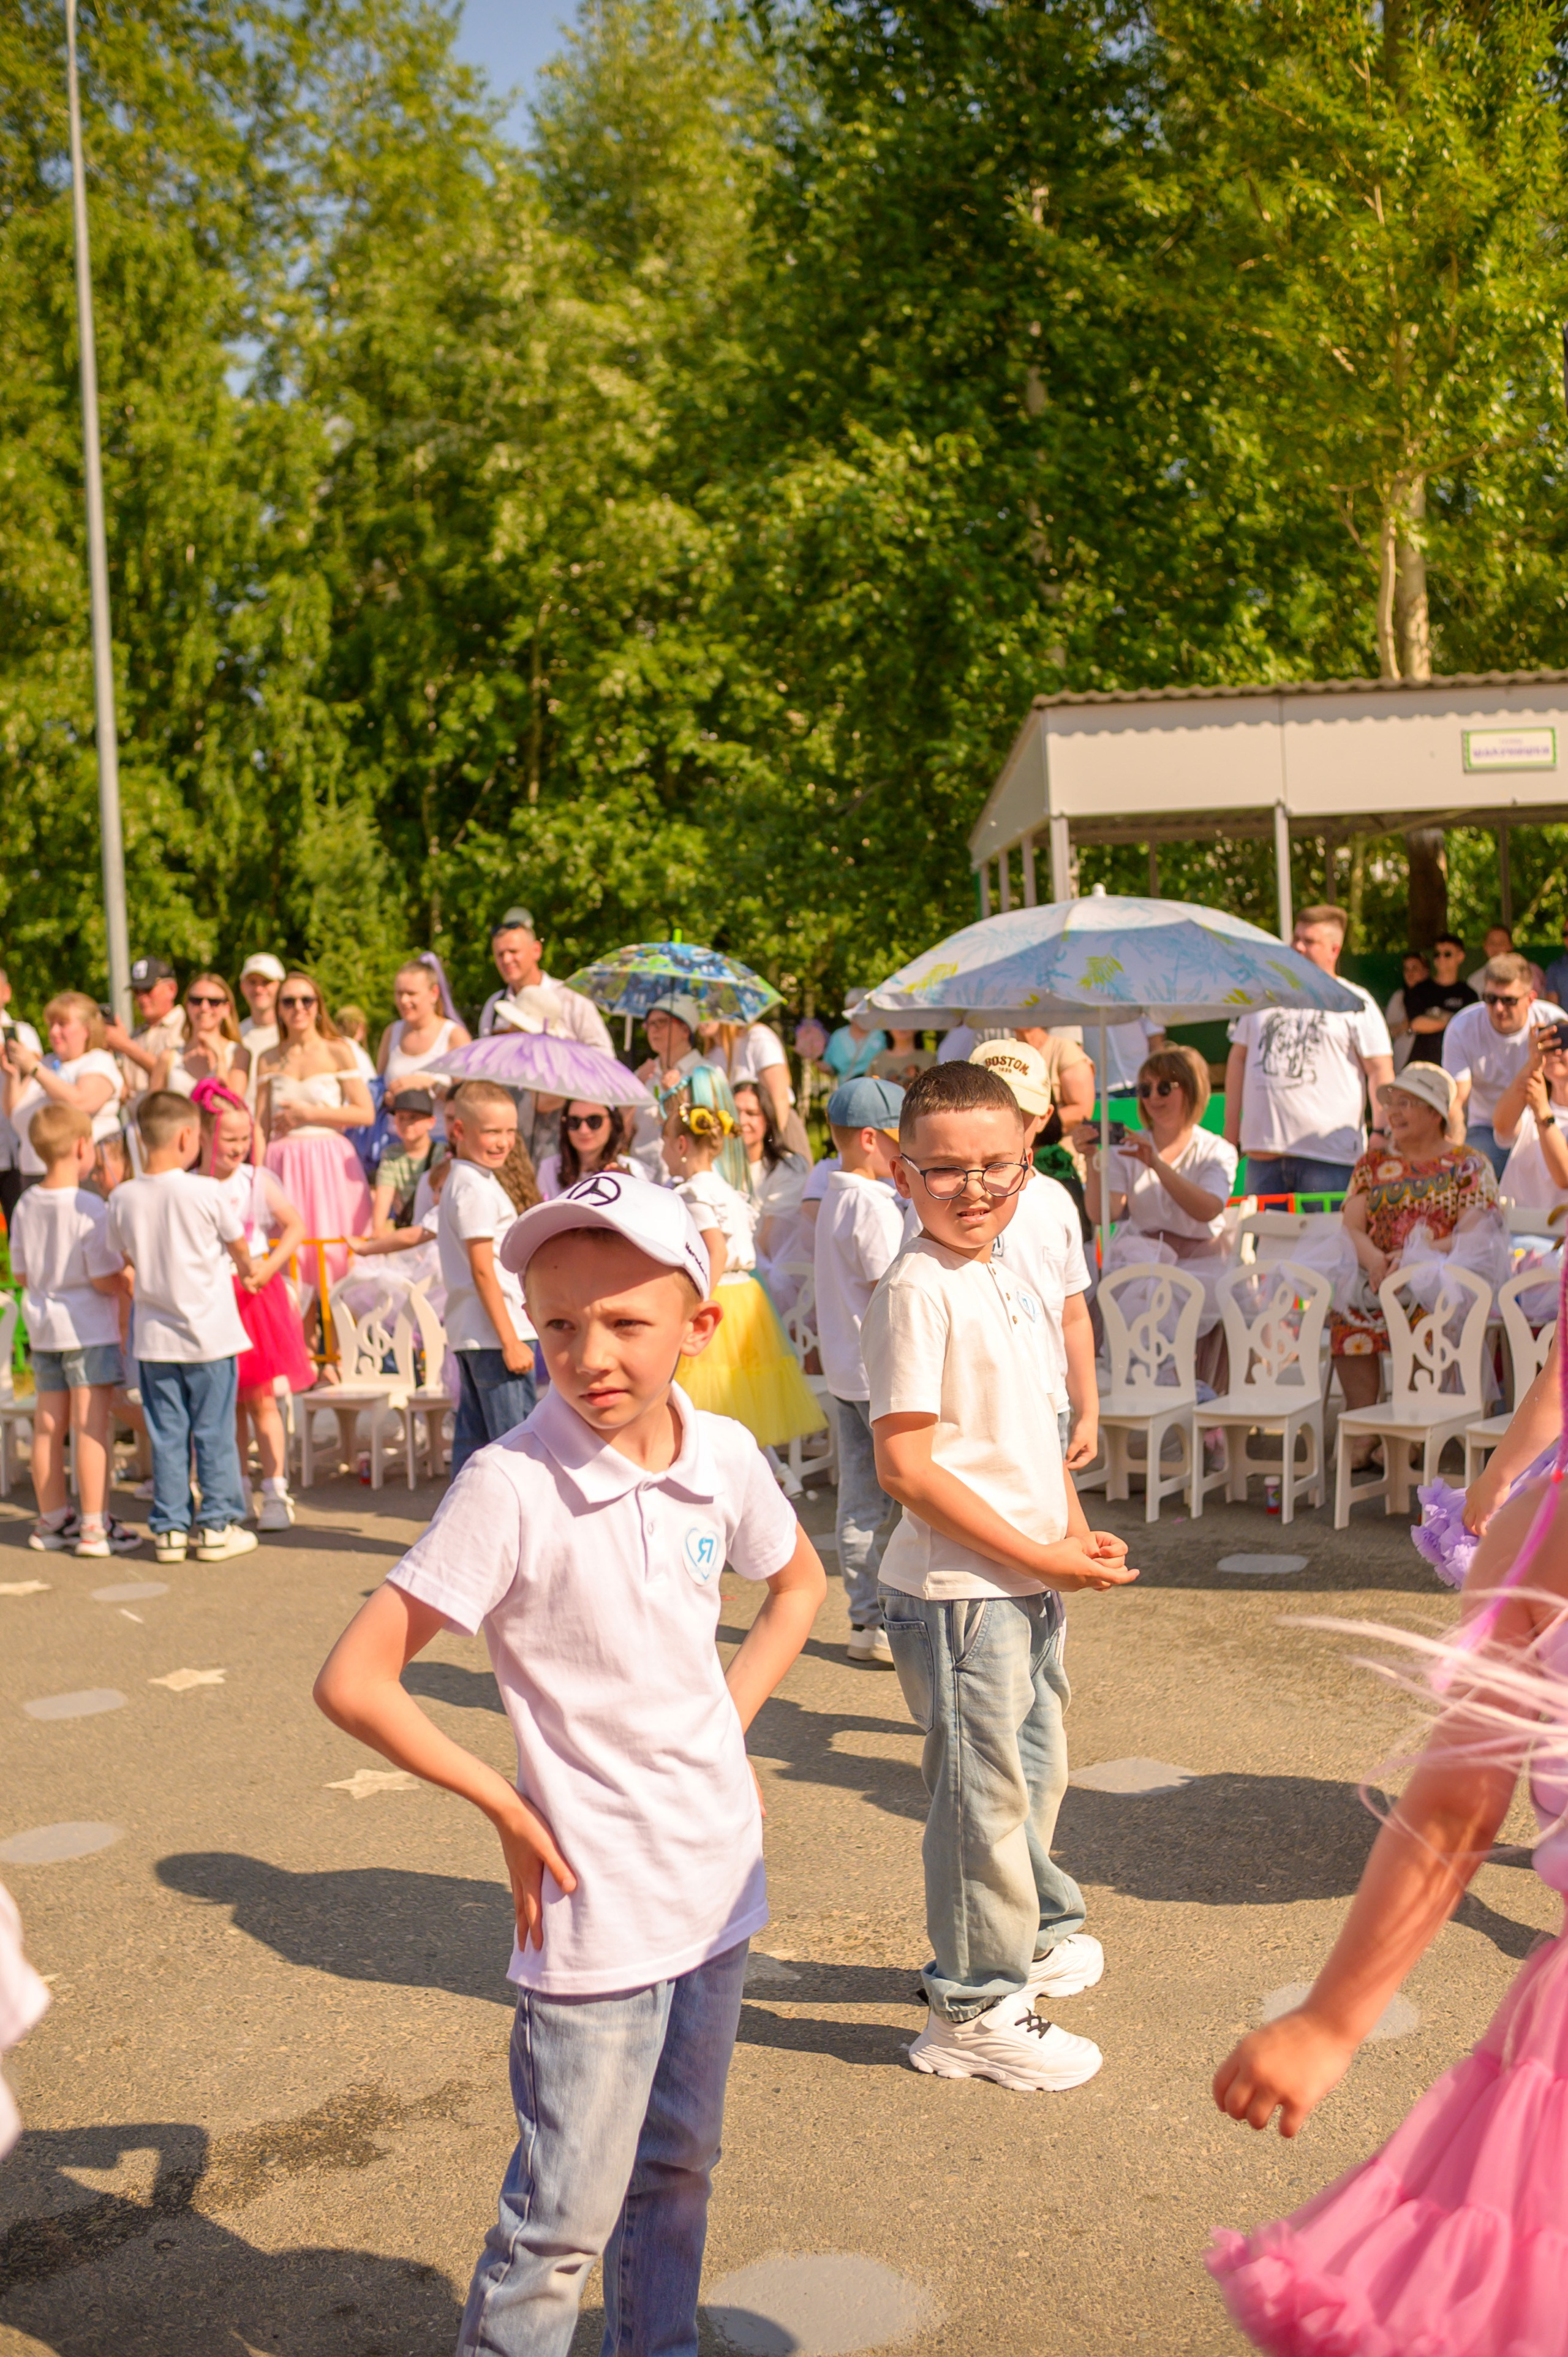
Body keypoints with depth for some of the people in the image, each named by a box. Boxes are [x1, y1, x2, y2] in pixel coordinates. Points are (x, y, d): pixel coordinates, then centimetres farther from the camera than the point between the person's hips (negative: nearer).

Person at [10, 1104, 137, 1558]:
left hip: (42, 1328, 7)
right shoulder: (91, 1209, -18)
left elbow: (21, 1274, 8)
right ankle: (94, 1527, -1)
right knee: (93, 1425, -3)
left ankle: (53, 1520, 25)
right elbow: (105, 1279, -18)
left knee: (49, 1425, 13)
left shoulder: (25, 1206, 3)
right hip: (88, 1330, -7)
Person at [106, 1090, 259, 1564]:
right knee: (215, 1432, 6)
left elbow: (128, 1257, 10)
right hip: (210, 1333, -3)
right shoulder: (206, 1192, -13)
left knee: (166, 1435, 10)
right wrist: (246, 1271, 24)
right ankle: (218, 1525, 11)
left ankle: (169, 1527, 14)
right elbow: (239, 1246, 2)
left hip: (155, 1337, 3)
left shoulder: (122, 1198, -3)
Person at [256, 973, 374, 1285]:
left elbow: (366, 1113, -4)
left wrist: (308, 1114, -6)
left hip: (330, 1164, -2)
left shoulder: (337, 1052, 3)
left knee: (334, 1254, -6)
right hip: (284, 1165, 2)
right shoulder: (269, 1060, 11)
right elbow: (261, 1128, 11)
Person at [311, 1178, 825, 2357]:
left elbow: (799, 1581, 18)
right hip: (599, 1903, -5)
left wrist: (729, 1718, 6)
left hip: (720, 1873, 6)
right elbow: (354, 1682, -19)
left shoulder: (724, 1455, -5)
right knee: (566, 2215, 3)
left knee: (678, 2168, 23)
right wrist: (507, 1808, -14)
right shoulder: (511, 1485, -20)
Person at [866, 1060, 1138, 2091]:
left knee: (1037, 1769, 23)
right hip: (959, 1589, -9)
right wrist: (1042, 1555, -18)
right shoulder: (918, 1291, -17)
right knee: (984, 1793, 2)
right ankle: (976, 2009, 18)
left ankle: (1039, 1931, 44)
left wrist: (1078, 1534, 4)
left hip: (1033, 1581, 9)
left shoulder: (1009, 1287, 10)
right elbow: (906, 1467, -21)